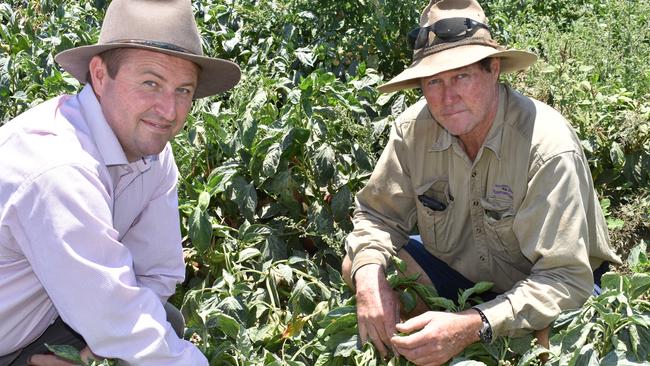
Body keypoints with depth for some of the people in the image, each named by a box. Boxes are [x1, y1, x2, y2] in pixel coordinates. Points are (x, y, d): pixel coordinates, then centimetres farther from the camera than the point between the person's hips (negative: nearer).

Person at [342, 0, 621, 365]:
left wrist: (473, 326, -46)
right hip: (454, 271, 4)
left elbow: (565, 279, -32)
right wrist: (369, 275, -27)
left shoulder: (548, 147, -31)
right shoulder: (413, 129, -16)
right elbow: (377, 215, -4)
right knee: (359, 266, -15)